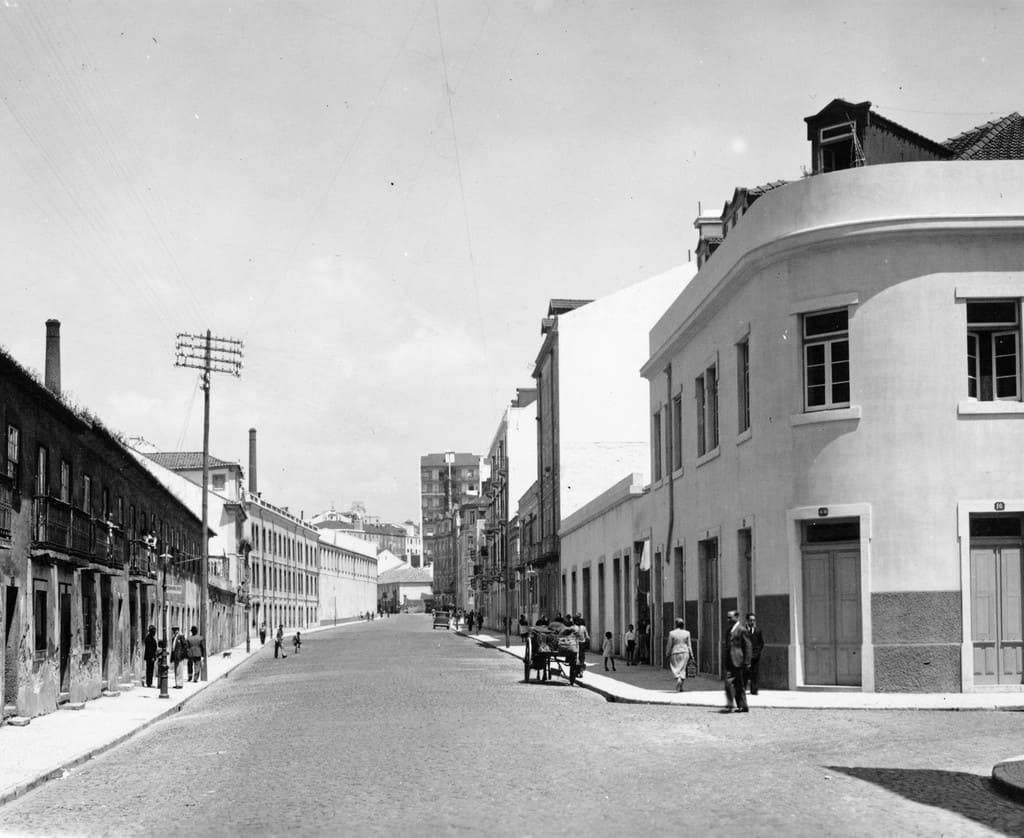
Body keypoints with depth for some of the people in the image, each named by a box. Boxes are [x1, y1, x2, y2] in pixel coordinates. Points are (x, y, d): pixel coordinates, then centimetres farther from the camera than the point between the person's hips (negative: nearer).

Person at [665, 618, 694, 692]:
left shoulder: (672, 633, -5)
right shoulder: (686, 633, -1)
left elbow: (669, 645, -2)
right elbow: (689, 645, 1)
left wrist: (667, 655, 6)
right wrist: (691, 655, 7)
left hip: (675, 653, -2)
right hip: (685, 653, 2)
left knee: (676, 669, 6)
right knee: (683, 669, 8)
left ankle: (678, 678, -25)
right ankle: (681, 687, 8)